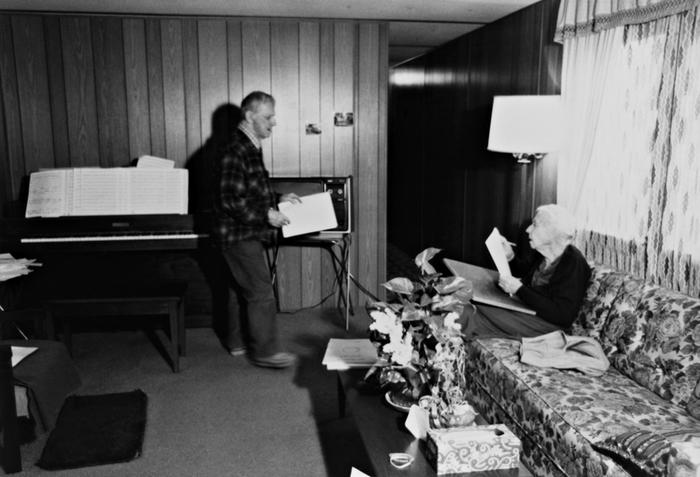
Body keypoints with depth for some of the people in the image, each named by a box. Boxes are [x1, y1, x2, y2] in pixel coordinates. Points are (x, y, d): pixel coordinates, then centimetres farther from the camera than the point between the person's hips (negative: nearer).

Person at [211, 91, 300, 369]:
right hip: (238, 234, -10)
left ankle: (240, 342, 31)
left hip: (246, 234, 10)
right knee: (261, 294, -4)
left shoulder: (250, 148, 12)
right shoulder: (234, 152, -21)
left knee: (244, 290, 18)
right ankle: (264, 351, 7)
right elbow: (231, 201, -25)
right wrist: (267, 215, -22)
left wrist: (278, 199, 10)